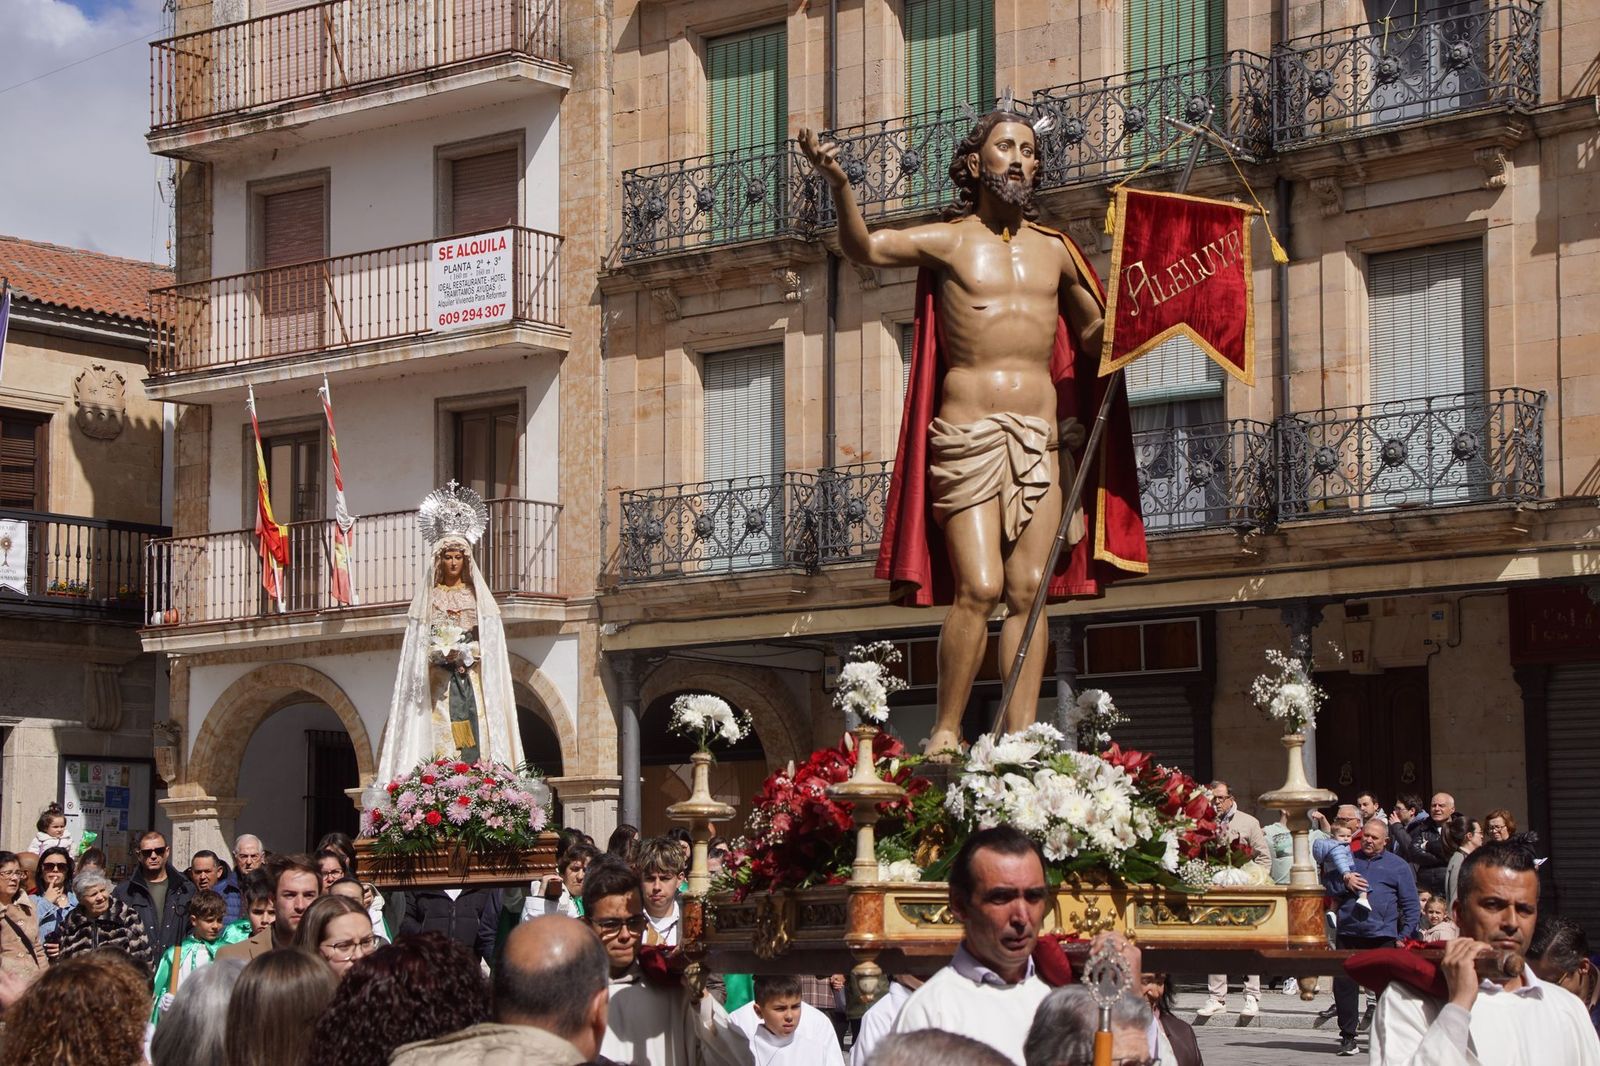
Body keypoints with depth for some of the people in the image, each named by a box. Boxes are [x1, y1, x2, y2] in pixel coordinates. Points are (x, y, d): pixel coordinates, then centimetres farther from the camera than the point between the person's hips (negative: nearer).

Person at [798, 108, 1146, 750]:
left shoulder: (1054, 250, 15)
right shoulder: (949, 240, 4)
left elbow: (1097, 331, 28)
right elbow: (866, 248, -13)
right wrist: (839, 185, -30)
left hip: (1042, 432, 4)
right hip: (968, 432, -4)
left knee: (1029, 590, -1)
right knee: (979, 587, -14)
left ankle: (1021, 737, 1)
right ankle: (946, 733, -3)